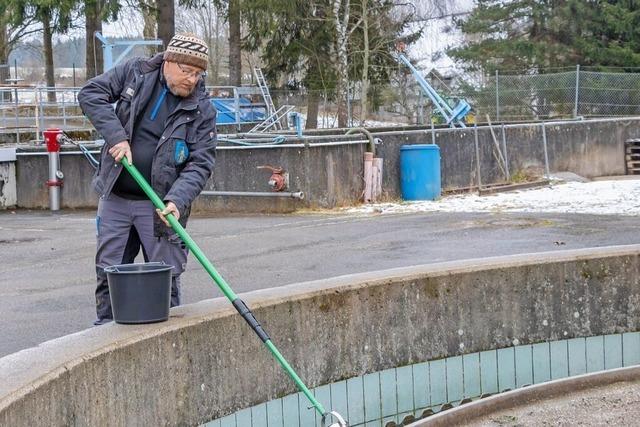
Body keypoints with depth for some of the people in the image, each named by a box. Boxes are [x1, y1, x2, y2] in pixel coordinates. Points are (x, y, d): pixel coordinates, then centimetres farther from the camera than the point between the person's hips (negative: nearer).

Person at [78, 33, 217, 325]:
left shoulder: (202, 110, -6)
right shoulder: (134, 73, -1)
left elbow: (201, 163, -10)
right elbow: (90, 94, -6)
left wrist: (177, 200, -27)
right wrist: (116, 136, -17)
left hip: (160, 205, -2)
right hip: (115, 199, 2)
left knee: (165, 278, 0)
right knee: (108, 272, 9)